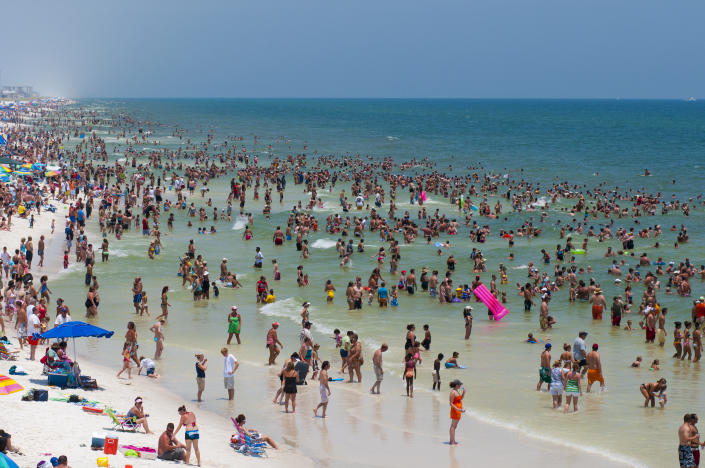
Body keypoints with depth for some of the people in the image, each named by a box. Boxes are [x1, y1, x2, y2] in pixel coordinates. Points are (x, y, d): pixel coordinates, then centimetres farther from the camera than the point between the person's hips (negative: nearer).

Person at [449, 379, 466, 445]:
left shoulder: (457, 391, 10)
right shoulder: (453, 392, -19)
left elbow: (461, 398, 22)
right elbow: (451, 403, -20)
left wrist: (463, 392, 6)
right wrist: (458, 409, -27)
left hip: (458, 410, 10)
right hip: (455, 410, -10)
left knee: (454, 426, 14)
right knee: (453, 426, -8)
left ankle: (452, 440, 21)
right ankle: (452, 441, -7)